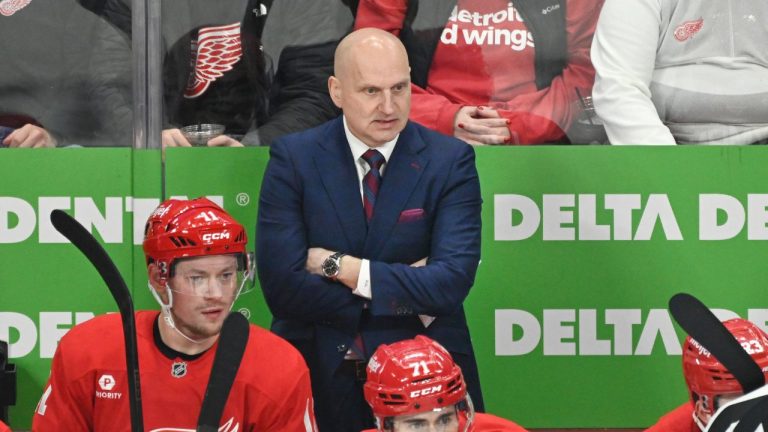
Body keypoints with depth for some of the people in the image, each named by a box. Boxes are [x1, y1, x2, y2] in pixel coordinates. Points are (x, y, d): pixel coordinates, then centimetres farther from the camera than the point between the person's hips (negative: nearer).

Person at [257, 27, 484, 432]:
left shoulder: (450, 161, -5)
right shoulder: (293, 158, -5)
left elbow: (453, 279, -17)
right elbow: (282, 285, -15)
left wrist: (342, 267, -17)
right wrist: (410, 296, -14)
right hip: (320, 376, 0)